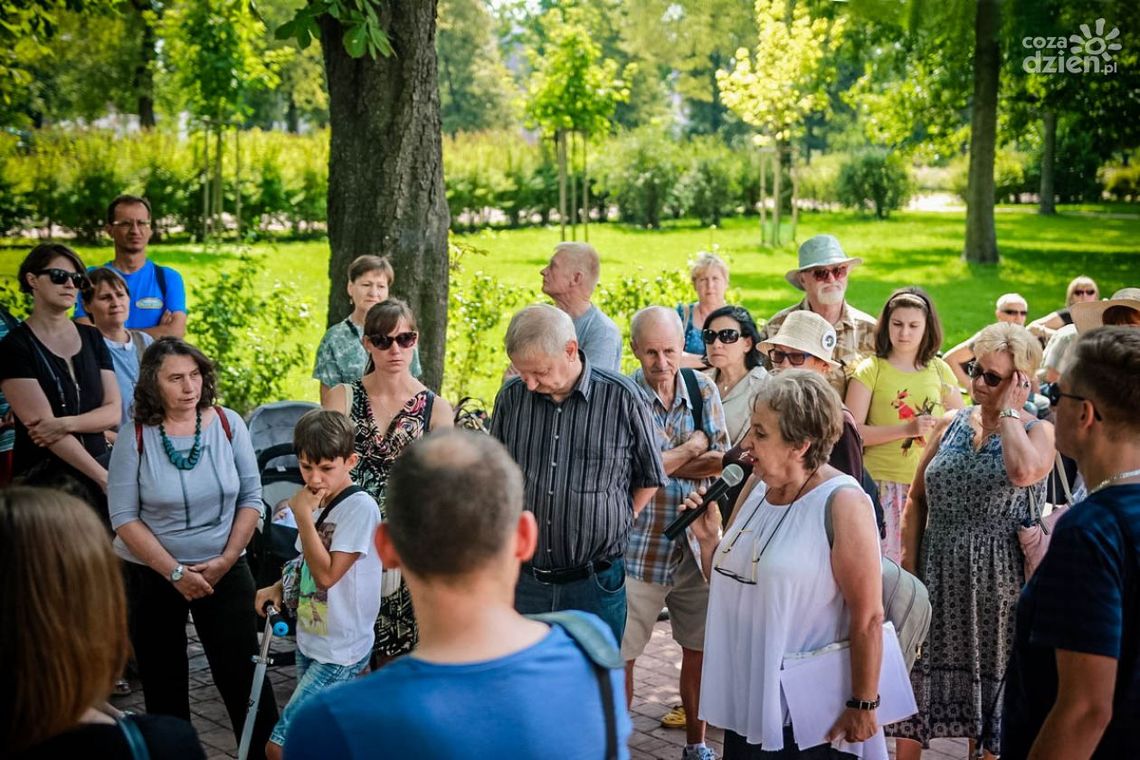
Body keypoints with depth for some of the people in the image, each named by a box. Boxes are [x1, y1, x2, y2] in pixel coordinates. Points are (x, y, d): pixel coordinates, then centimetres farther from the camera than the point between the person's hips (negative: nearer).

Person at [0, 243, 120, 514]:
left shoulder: (92, 338, 9)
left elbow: (114, 411, 2)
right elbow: (42, 423, -13)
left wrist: (66, 424, -17)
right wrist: (104, 478, -16)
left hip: (98, 463, 4)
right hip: (44, 479, -4)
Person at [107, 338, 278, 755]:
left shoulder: (228, 424, -5)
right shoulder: (134, 437, -10)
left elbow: (250, 498, -1)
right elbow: (124, 517, -11)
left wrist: (227, 559, -10)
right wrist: (174, 572, -16)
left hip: (224, 571, 0)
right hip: (150, 575, 0)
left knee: (244, 674, -1)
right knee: (163, 685, 12)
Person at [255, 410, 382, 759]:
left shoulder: (360, 507, -17)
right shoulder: (317, 504, 7)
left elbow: (327, 573, -22)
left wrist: (302, 515, -18)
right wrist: (278, 588, 4)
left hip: (340, 654, -8)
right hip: (309, 643, 8)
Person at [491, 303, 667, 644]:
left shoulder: (622, 397, -7)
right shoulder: (511, 397, 2)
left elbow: (649, 478, 7)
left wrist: (613, 527, 3)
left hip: (594, 584, -2)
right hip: (524, 582, 3)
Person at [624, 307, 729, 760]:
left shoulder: (703, 389, 4)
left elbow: (718, 462, -1)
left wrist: (665, 463, -18)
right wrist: (693, 446, -10)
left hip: (695, 543, 4)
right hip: (638, 547, -4)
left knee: (700, 649, 13)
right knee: (619, 656, 1)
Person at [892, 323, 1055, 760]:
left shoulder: (1038, 432, -5)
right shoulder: (951, 424, 6)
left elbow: (1024, 471, -30)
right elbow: (916, 500, 9)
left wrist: (1008, 412, -17)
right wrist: (908, 566, 1)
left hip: (997, 582, -3)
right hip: (941, 576, 3)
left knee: (990, 678, 10)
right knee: (916, 684, 6)